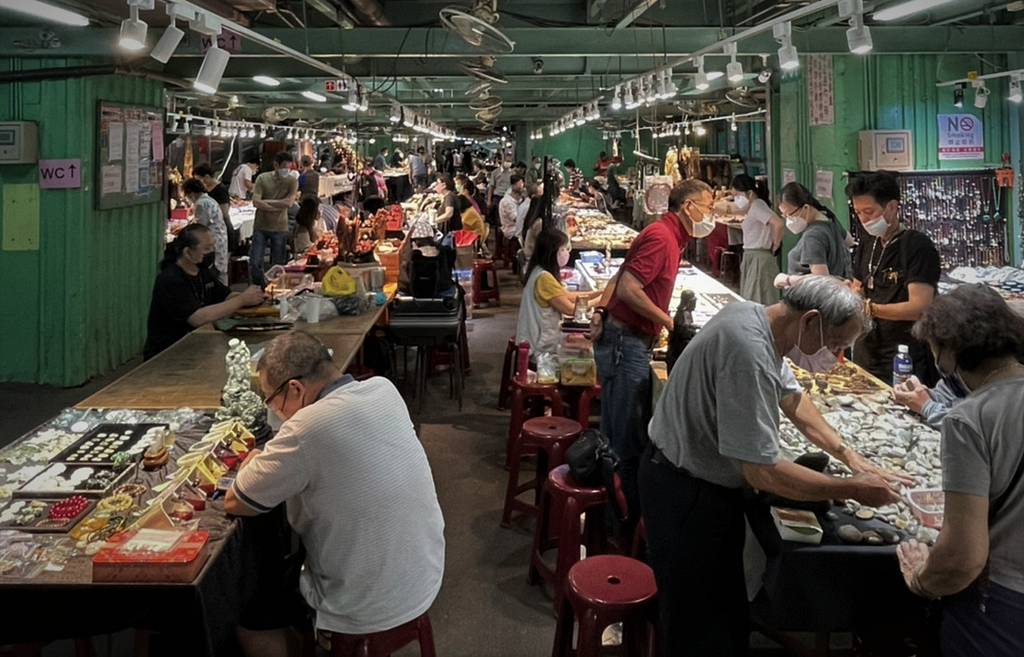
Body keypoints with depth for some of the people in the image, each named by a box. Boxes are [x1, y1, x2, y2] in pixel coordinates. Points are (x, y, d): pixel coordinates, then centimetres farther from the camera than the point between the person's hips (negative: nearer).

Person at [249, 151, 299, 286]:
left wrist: (266, 201, -11)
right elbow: (256, 202, -12)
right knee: (255, 263, 0)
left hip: (280, 229, 0)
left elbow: (289, 202, -15)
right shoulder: (262, 178, -2)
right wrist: (279, 206, -14)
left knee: (278, 265, 9)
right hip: (260, 227, 0)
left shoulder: (292, 182, -2)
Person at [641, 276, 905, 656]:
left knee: (729, 619, 20)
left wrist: (850, 456, 10)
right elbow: (763, 472, -30)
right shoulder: (748, 353, -31)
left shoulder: (755, 317, 0)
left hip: (709, 480, 10)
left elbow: (791, 397, 16)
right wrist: (853, 490, -19)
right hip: (686, 495, -10)